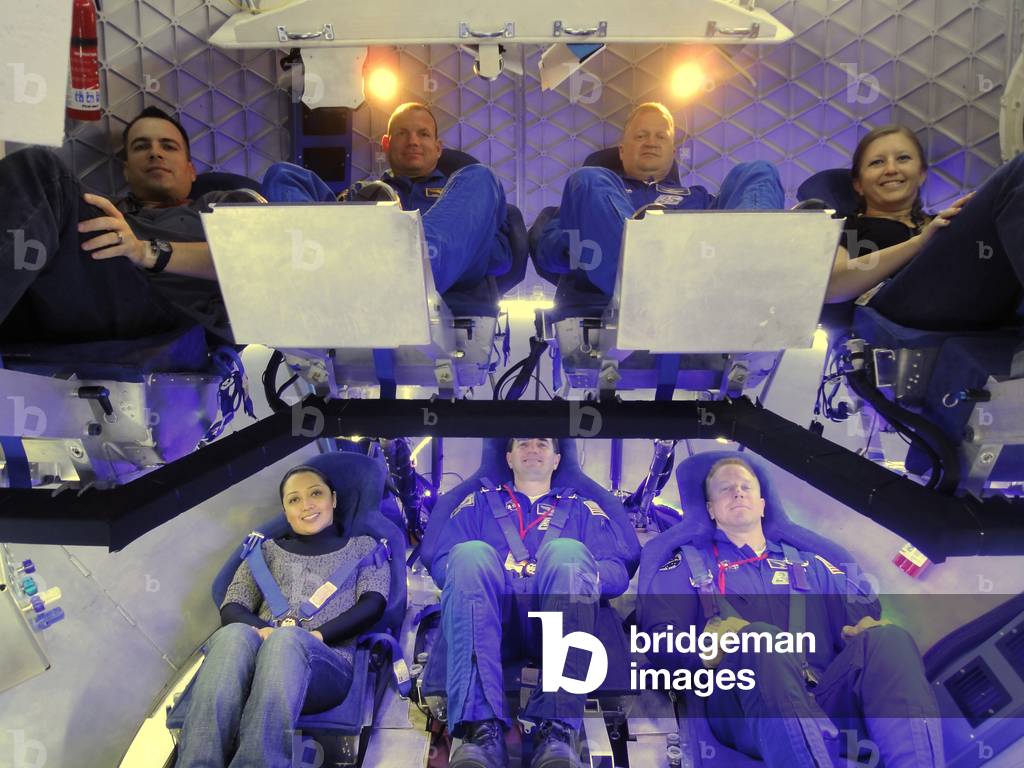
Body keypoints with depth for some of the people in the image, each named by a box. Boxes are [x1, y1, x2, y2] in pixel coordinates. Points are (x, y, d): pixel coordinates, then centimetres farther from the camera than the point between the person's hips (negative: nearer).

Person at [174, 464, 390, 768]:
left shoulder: (363, 548, 23)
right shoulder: (267, 551, 28)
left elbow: (373, 605, 6)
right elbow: (231, 609, 15)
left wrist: (315, 635, -11)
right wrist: (262, 630, -9)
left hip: (327, 663, -2)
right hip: (255, 658, 2)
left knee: (286, 640, -38)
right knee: (234, 635, -35)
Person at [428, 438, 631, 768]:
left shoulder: (583, 509, 26)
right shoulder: (479, 502, 27)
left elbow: (617, 573, 12)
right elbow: (441, 564, 13)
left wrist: (575, 575, -9)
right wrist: (477, 574, -8)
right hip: (493, 622, 1)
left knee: (567, 551, -29)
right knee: (471, 553, -29)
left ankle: (557, 727, -42)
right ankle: (483, 727, -42)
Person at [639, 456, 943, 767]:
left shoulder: (809, 564, 31)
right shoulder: (690, 564, 20)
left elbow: (861, 612, 18)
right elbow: (660, 636, 6)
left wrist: (871, 632, -8)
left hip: (827, 699, 3)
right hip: (743, 709, -3)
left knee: (889, 639, -26)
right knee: (762, 639, -36)